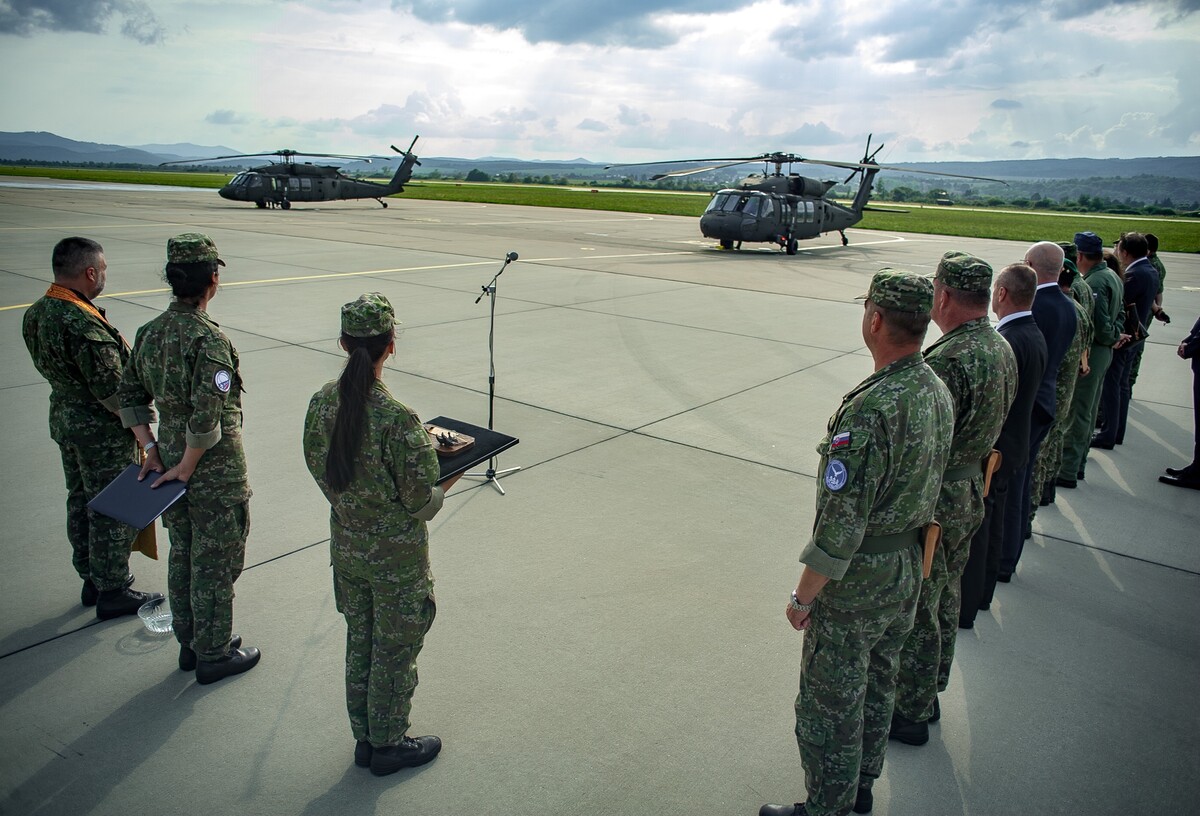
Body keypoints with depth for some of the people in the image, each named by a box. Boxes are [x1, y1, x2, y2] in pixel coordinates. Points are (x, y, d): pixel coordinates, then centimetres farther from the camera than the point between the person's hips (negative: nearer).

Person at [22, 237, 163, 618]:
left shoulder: (36, 313, 1)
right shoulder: (84, 325, -28)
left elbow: (49, 367, 10)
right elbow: (112, 392, -26)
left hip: (63, 417, 9)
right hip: (102, 432, -9)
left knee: (80, 501, 20)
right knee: (112, 510, 4)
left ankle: (91, 580, 36)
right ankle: (113, 592, 16)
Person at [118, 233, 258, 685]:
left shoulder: (149, 333, 2)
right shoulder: (209, 339, -23)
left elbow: (130, 396, 9)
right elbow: (206, 417, -28)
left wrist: (152, 450, 7)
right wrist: (187, 466, -16)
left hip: (170, 459, 8)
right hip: (216, 472, -8)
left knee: (182, 555, 20)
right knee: (215, 563, 7)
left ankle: (190, 643, 37)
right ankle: (213, 654, 22)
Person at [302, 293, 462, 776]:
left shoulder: (322, 402, -8)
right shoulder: (398, 419, -28)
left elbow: (319, 469, 5)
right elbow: (421, 504, -22)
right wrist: (443, 487, -1)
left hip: (345, 546, 6)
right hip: (396, 556, -6)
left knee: (359, 642, 22)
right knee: (395, 650, 14)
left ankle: (365, 738, 40)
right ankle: (388, 745, 33)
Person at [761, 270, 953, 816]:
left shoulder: (870, 411, -31)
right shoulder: (938, 392, -2)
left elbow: (841, 521, -28)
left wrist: (803, 596, -15)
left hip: (855, 586, -9)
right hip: (908, 572, 9)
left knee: (829, 705, 10)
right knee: (876, 685, 26)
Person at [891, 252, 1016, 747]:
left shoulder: (948, 361, -28)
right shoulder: (1003, 350, 2)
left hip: (932, 507, -9)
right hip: (969, 500, 9)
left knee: (916, 614, 7)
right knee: (945, 603, 22)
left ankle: (909, 715, 24)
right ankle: (928, 696, 40)